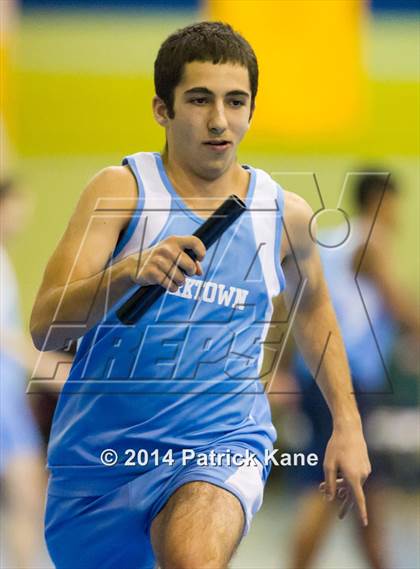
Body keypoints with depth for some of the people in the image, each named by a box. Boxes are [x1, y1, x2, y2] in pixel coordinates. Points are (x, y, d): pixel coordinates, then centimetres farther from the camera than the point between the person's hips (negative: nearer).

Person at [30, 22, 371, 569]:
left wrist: (347, 424, 20)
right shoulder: (120, 190, -5)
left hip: (220, 442, -1)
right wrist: (127, 273, -32)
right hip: (101, 449, 1)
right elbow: (44, 327, -15)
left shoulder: (285, 214, 3)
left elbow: (313, 308, 25)